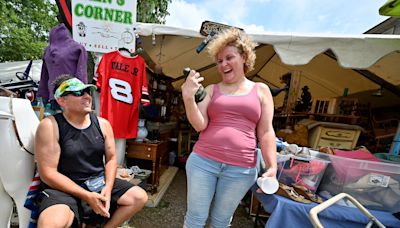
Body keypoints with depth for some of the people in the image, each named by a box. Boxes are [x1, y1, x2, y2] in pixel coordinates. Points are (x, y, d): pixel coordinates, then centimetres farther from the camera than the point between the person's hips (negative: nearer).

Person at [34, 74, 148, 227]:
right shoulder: (50, 126, -11)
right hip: (65, 189, -4)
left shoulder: (102, 124, 1)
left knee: (140, 197, -5)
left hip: (100, 183, 5)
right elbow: (48, 173, -14)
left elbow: (111, 158, 5)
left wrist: (108, 187, -11)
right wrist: (87, 196, -19)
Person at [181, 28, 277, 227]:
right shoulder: (211, 89, 6)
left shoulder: (261, 90, 6)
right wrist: (188, 98, -16)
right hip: (203, 161, 1)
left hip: (241, 169, 0)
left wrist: (272, 167, -4)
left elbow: (266, 132, 4)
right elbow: (199, 125, -3)